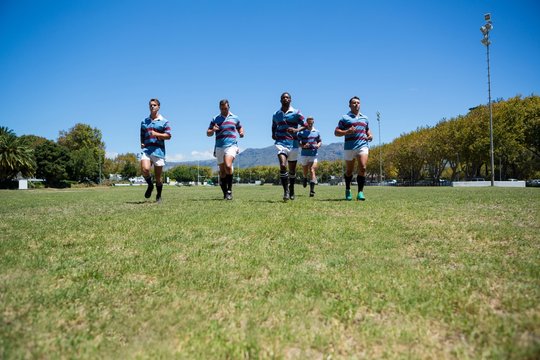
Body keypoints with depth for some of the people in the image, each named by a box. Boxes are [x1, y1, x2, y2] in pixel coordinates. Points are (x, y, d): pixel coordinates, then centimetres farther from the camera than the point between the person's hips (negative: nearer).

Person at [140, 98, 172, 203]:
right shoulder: (144, 122, 17)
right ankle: (150, 185, 8)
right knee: (145, 169, -22)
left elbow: (168, 136, -3)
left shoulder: (164, 121, 6)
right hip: (146, 149, 2)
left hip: (158, 150, -2)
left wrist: (156, 134, -15)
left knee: (158, 176, 3)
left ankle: (159, 196, 21)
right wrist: (141, 143, 6)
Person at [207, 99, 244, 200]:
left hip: (231, 145, -2)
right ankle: (225, 194, 14)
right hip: (219, 147, 2)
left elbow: (240, 127, 26)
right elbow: (208, 133, 11)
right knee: (222, 171, 5)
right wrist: (213, 130, -12)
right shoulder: (215, 119, 10)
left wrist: (241, 132, 3)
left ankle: (229, 190, -13)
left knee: (228, 166, -25)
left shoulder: (235, 118, 12)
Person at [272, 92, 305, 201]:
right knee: (283, 165, -20)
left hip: (293, 143, 0)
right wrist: (273, 135, 3)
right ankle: (286, 191, -15)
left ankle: (291, 189, 31)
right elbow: (274, 128, 24)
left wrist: (296, 130, -19)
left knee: (292, 169, 9)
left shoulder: (296, 113, 3)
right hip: (281, 143, 0)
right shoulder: (276, 115, 11)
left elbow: (304, 125, 0)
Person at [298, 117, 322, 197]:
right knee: (305, 172, 13)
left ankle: (312, 190, -18)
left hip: (313, 155, 0)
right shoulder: (301, 132, -2)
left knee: (312, 171, -13)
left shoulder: (316, 132, 7)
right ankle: (305, 178, 50)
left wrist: (318, 145, -5)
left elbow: (320, 141, 17)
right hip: (304, 154, 0)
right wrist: (303, 146, -21)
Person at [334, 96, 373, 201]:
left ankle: (360, 192, -11)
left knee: (362, 168, -16)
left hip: (363, 146, 2)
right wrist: (347, 132, -15)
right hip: (349, 147, -2)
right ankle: (347, 190, 29)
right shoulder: (345, 118, 6)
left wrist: (370, 135, 12)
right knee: (349, 171, 8)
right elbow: (336, 132, 2)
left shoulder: (364, 118, 20)